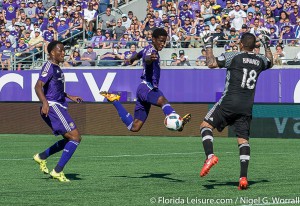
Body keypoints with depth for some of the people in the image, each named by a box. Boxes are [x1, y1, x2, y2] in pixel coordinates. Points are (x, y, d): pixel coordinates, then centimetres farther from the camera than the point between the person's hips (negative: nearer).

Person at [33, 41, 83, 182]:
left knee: (69, 139, 15)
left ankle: (41, 157, 23)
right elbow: (38, 86, -23)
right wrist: (45, 103, -36)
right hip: (53, 107, -10)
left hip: (59, 107, 10)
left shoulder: (57, 68, 18)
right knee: (75, 137, -13)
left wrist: (70, 97, 35)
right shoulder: (49, 67, -12)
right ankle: (58, 171, -12)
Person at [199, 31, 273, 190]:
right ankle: (243, 177, -7)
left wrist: (208, 46, 3)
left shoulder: (234, 57, -6)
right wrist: (267, 46, 48)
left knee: (206, 125, 4)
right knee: (243, 139, 5)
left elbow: (211, 63, -12)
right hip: (247, 106, 5)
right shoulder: (260, 61, 11)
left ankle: (210, 155, -20)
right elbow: (270, 63, 35)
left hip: (230, 101, -4)